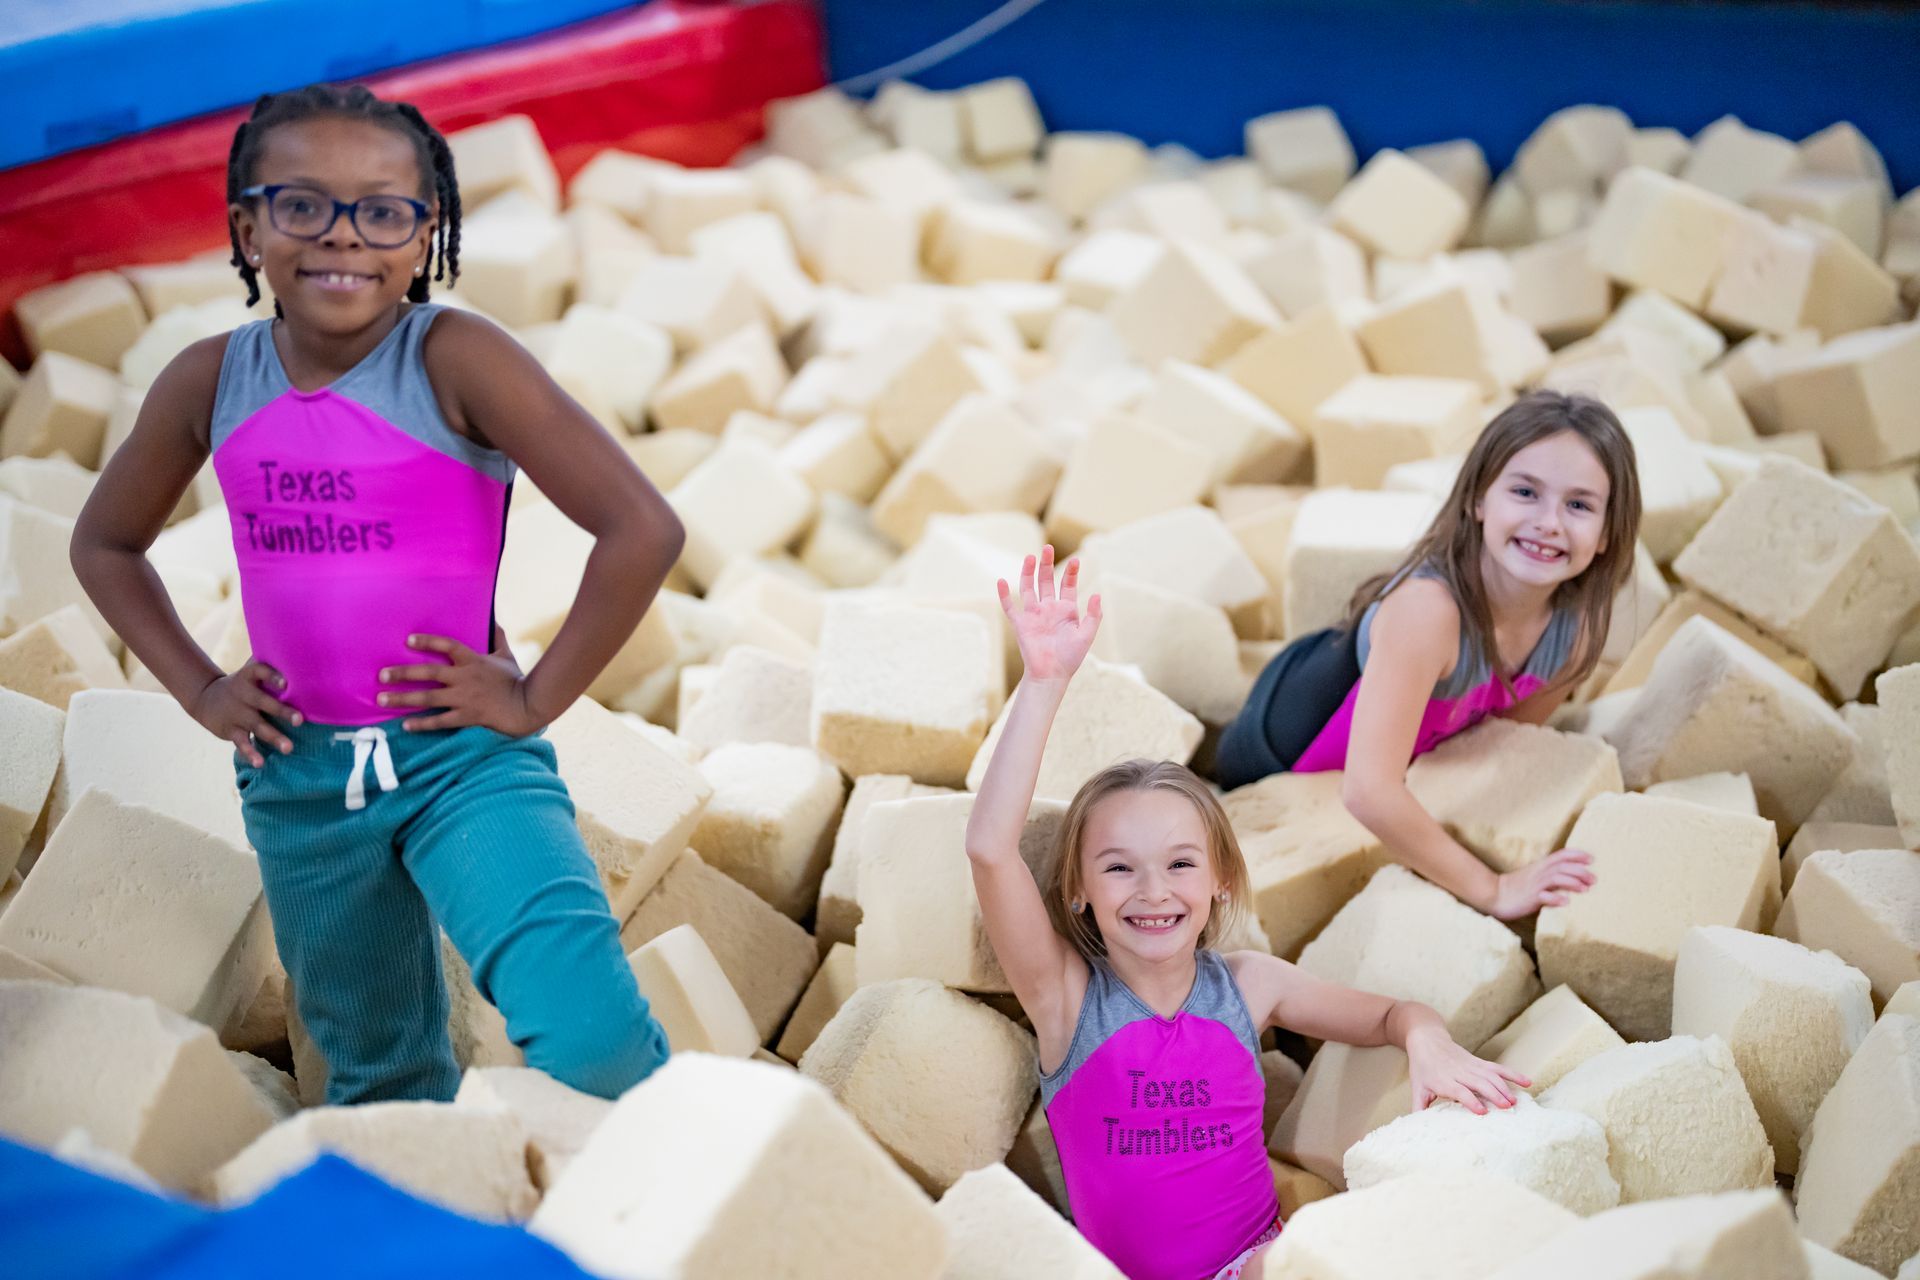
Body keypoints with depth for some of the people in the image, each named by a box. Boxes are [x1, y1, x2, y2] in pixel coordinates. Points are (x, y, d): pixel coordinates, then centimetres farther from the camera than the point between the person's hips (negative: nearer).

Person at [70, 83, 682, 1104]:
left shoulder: (453, 359, -15)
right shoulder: (211, 383, -1)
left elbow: (642, 531, -20)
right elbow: (105, 543, 17)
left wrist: (537, 697, -13)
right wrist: (198, 688, 7)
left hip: (460, 752, -4)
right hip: (298, 775, 5)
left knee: (588, 1037, -23)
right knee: (378, 1071, 20)